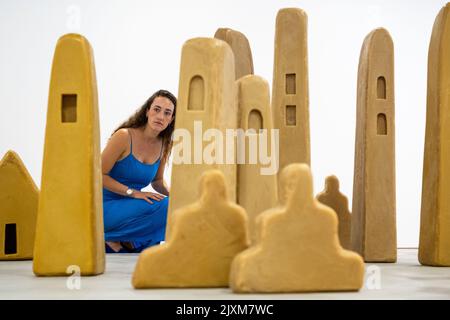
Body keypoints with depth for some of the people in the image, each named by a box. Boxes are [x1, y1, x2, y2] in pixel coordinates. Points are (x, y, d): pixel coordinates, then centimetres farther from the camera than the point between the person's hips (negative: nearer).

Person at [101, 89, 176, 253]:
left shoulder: (164, 145, 3)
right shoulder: (124, 136, -16)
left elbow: (157, 181, 18)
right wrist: (133, 193, -22)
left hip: (130, 206, 8)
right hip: (106, 207, -7)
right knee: (163, 206, -26)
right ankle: (112, 238, -7)